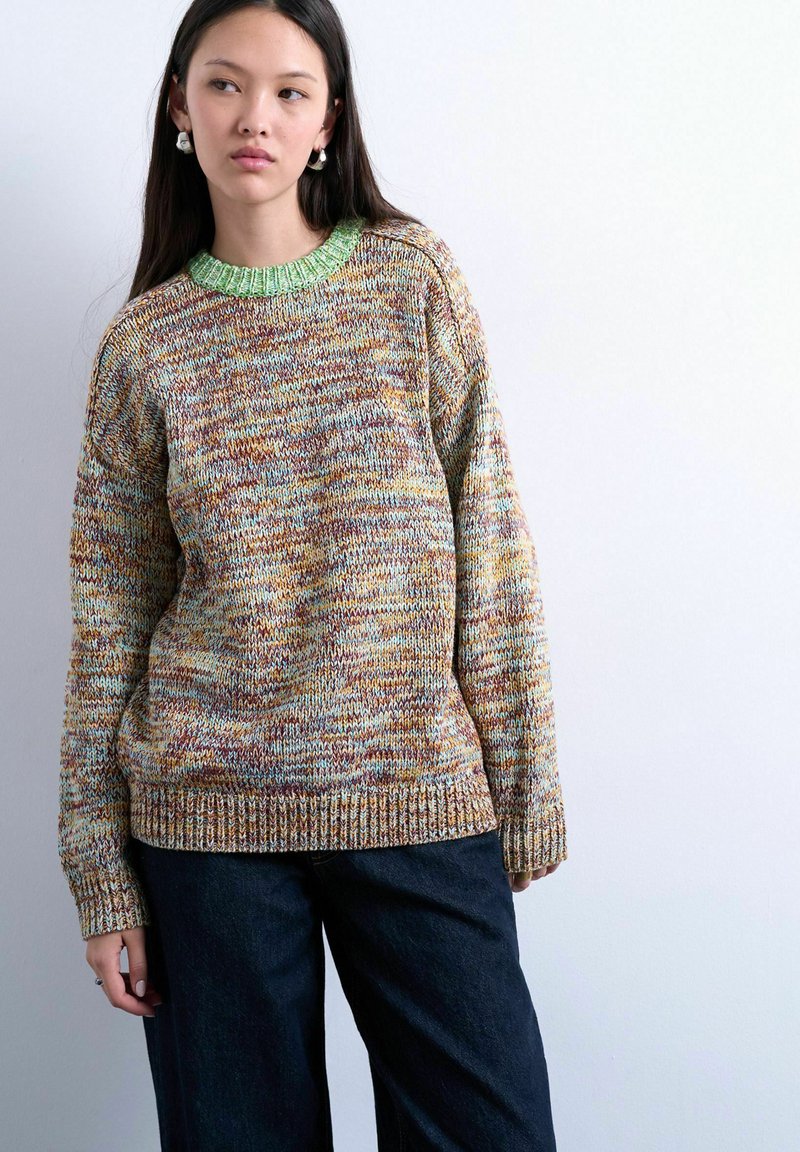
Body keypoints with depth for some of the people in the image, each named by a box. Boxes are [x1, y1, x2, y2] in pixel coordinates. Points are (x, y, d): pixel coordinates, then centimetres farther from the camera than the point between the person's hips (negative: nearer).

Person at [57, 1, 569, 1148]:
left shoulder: (413, 277, 2)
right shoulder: (145, 342, 4)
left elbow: (493, 548, 2)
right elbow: (108, 619, 4)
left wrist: (523, 787, -1)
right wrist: (100, 873, 3)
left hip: (422, 793, 0)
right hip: (210, 807, 1)